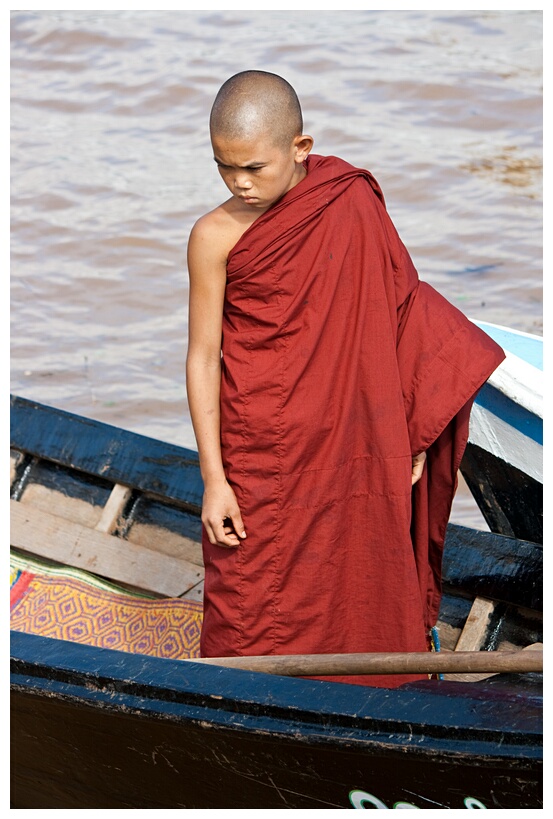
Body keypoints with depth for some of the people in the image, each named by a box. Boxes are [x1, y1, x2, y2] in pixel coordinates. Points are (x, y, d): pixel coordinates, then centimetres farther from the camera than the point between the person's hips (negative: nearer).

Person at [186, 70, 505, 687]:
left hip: (349, 447, 2)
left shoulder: (354, 205, -5)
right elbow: (202, 357, -7)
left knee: (352, 591, 12)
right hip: (260, 461, -2)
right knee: (251, 612, 3)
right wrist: (213, 478, -9)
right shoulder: (216, 237, -10)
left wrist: (409, 433, 3)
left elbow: (392, 322, 3)